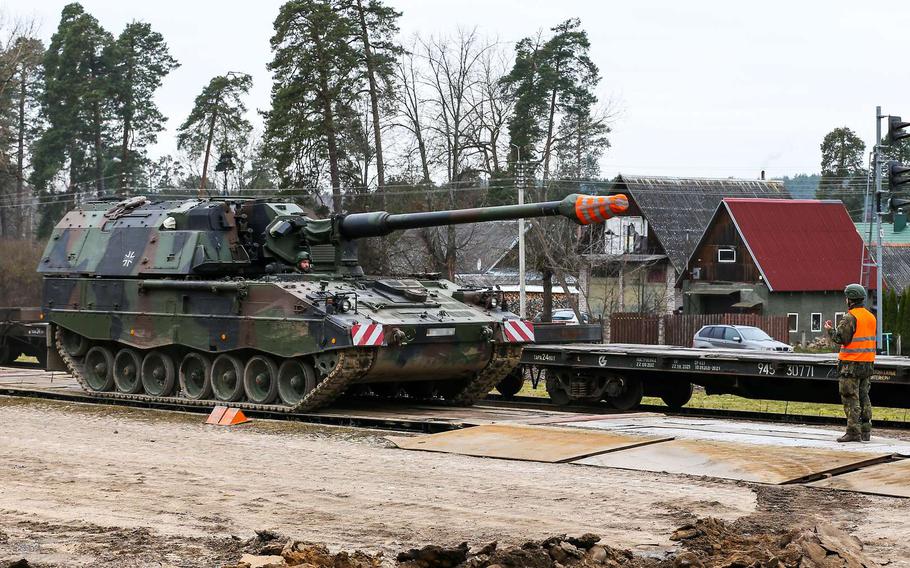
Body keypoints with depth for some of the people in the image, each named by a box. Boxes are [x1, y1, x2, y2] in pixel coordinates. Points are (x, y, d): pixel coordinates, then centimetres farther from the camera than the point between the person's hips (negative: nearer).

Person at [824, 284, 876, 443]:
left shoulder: (850, 317, -13)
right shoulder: (871, 317, 12)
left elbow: (841, 338, -16)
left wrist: (830, 330, 0)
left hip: (851, 364, -8)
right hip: (867, 362, 8)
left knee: (851, 399, -5)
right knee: (863, 397, 13)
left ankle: (853, 432, -8)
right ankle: (865, 431, 15)